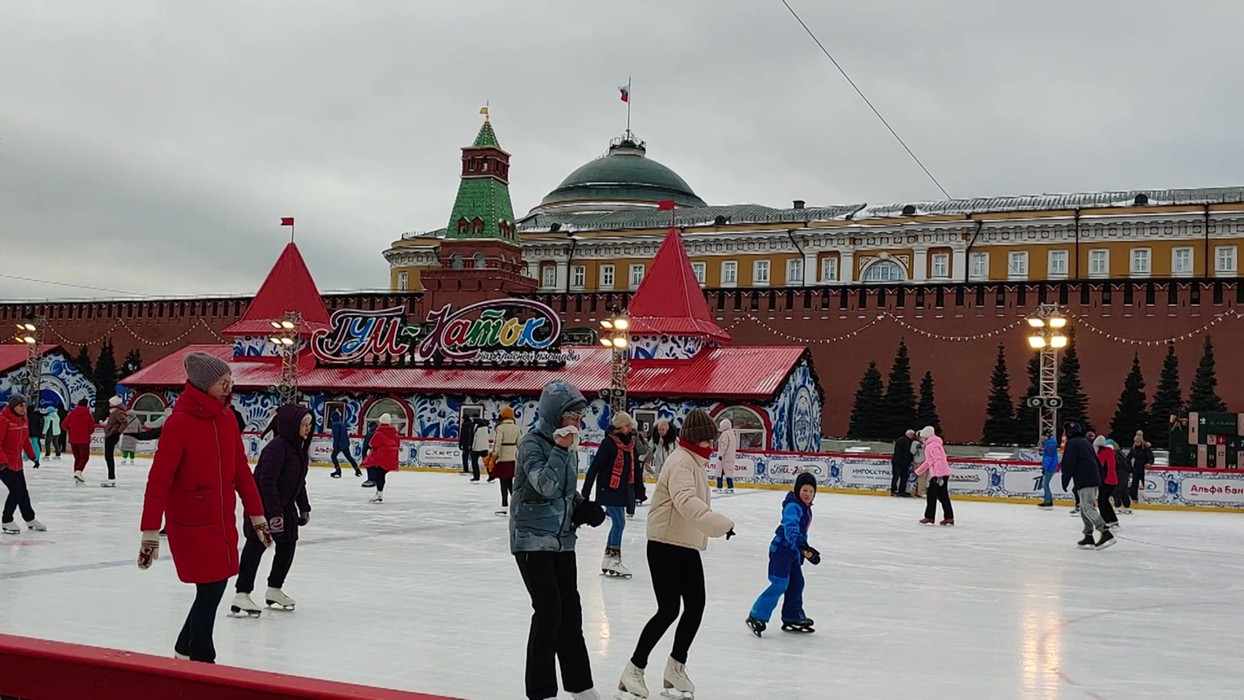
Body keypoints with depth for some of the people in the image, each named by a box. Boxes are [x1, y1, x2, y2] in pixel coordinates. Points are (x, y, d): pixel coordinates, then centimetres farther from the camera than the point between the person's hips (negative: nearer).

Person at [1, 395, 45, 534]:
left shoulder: (24, 419, 5)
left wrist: (32, 455, 18)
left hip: (17, 463, 8)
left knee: (23, 491, 16)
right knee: (16, 490, -11)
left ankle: (30, 519, 30)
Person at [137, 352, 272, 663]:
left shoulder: (227, 419, 4)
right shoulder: (179, 422, -17)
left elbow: (241, 470, 12)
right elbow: (159, 480, -17)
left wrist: (256, 515, 14)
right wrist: (150, 532, -18)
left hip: (223, 521, 7)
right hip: (190, 524, -7)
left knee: (216, 585, 13)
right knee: (210, 589, -4)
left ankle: (185, 651, 33)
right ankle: (201, 659, 15)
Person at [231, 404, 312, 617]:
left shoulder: (300, 447, 7)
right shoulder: (277, 447, -22)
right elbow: (267, 481, -26)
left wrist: (304, 508, 17)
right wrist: (274, 513, -28)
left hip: (284, 505, 10)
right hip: (262, 505, -10)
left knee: (288, 545, 13)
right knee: (256, 546, -11)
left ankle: (274, 590, 27)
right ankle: (242, 595, -10)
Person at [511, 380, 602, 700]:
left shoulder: (569, 443, 7)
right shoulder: (532, 442, -15)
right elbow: (544, 485, -28)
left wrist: (582, 506, 2)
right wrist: (560, 449, -34)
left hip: (562, 539, 7)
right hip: (532, 539, -7)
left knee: (570, 608, 13)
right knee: (549, 610, -9)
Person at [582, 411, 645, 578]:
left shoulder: (630, 443, 7)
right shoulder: (609, 443, -14)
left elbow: (636, 468, 12)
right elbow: (594, 468, -14)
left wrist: (639, 491, 12)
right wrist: (585, 493, -14)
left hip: (623, 489, 7)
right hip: (609, 489, -7)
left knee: (618, 524, 11)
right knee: (619, 523, -8)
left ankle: (608, 559, 22)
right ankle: (614, 560, -1)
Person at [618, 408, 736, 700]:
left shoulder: (696, 461, 13)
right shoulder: (681, 462, -19)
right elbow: (686, 502, -35)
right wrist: (722, 524, -45)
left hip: (687, 545, 10)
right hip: (665, 544, -10)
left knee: (696, 604, 8)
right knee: (669, 609, -8)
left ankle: (676, 667, 21)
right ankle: (634, 669, 4)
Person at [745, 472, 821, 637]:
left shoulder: (805, 508, 13)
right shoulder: (793, 507, -19)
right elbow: (790, 529, -34)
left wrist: (804, 550, 32)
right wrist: (803, 546, -48)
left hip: (793, 551, 10)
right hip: (781, 549, -10)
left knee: (796, 583, 13)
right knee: (780, 585, -13)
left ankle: (793, 618, 25)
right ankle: (756, 617, -9)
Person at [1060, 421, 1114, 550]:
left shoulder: (1072, 443, -5)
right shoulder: (1086, 442, 23)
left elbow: (1068, 464, -13)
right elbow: (1097, 463, 25)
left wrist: (1065, 482, -8)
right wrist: (1099, 480, 26)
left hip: (1084, 481, -9)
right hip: (1094, 480, 9)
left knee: (1088, 508, -13)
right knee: (1085, 508, 14)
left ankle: (1106, 534, -24)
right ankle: (1088, 537, 12)